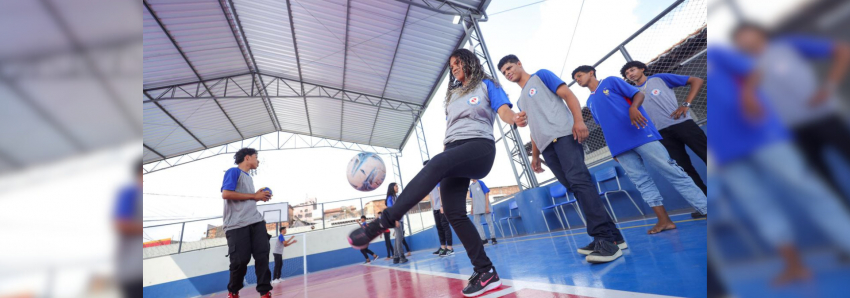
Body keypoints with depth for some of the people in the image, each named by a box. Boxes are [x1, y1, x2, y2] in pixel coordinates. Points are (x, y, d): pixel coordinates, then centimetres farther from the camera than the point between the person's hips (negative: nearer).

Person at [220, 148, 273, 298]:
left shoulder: (249, 177, 26)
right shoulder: (233, 171, 0)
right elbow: (226, 194, -14)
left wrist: (260, 196, 11)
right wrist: (254, 196, -10)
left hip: (256, 221, 7)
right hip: (237, 224, -7)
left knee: (262, 255, -6)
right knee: (240, 260, -5)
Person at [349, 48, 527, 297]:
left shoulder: (486, 84, 15)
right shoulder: (453, 95, 31)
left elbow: (504, 110, -1)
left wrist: (515, 118, -25)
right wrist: (445, 159, 17)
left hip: (479, 146, -6)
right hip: (452, 152, 6)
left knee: (436, 164, -36)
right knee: (453, 213, -10)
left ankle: (381, 223, -38)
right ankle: (486, 272, -1)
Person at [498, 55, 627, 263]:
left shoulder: (541, 75, 11)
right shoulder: (521, 101, 27)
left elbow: (567, 94, -2)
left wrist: (579, 121, -17)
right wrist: (535, 155, 21)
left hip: (564, 135, -6)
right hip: (547, 146, 6)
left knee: (579, 180, -20)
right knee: (576, 187, 0)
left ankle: (606, 238, -18)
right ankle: (612, 236, 4)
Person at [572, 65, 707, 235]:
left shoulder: (610, 81, 7)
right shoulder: (590, 102, 20)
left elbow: (638, 94, 0)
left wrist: (633, 108, -22)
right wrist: (613, 148, 16)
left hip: (640, 135, -5)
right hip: (619, 146, 5)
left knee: (672, 172, -3)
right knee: (642, 182, 2)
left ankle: (705, 209, 4)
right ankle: (664, 221, 6)